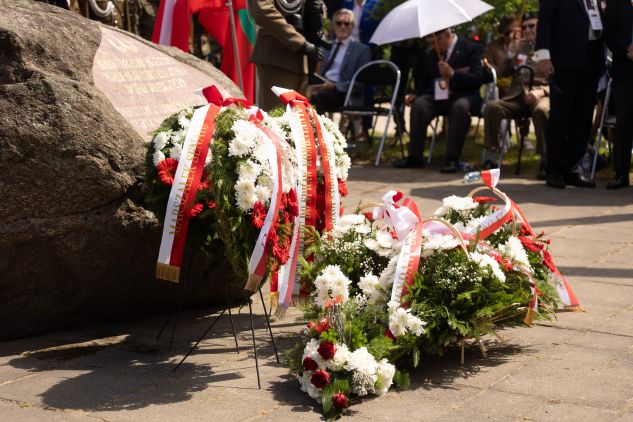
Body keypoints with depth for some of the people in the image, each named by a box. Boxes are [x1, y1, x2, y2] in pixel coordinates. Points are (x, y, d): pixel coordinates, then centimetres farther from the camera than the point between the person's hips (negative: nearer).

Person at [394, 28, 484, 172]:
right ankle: (415, 156, -20)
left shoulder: (471, 48, -1)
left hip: (462, 95, -4)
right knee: (418, 104, -27)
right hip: (436, 95, 4)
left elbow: (477, 78, -10)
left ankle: (452, 158, -34)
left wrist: (452, 73, -22)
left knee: (460, 106, -38)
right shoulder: (430, 53, 15)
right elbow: (423, 78, 23)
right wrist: (416, 94, 3)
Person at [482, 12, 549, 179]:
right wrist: (511, 55, 1)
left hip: (541, 95, -3)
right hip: (517, 95, 4)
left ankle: (545, 161, -29)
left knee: (541, 111, -39)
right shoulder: (518, 47, 25)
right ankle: (490, 158, -22)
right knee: (491, 107, -26)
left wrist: (541, 91, -17)